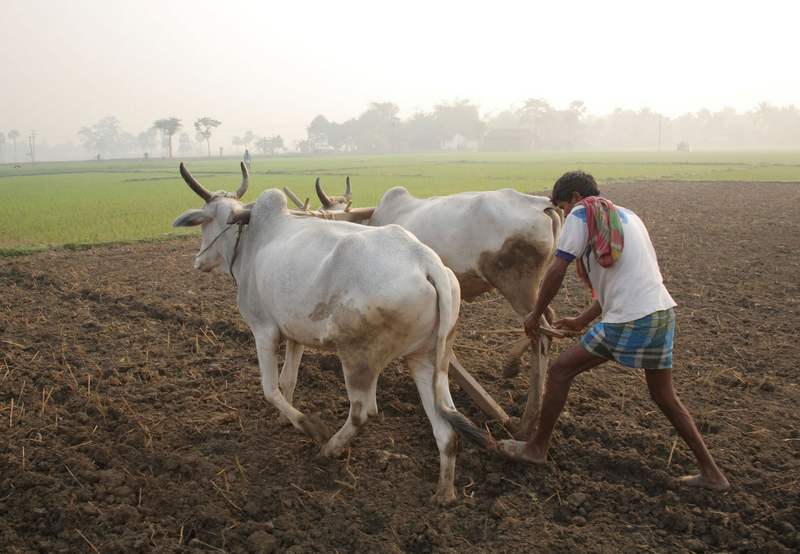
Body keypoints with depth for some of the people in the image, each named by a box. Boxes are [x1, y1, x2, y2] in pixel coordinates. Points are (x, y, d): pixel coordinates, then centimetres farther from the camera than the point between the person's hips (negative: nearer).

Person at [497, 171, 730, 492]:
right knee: (664, 396, 21)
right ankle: (711, 473, 26)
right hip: (663, 312, 8)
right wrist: (582, 321, 31)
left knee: (560, 371, 5)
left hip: (629, 321, -8)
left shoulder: (581, 215, 0)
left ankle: (537, 448, 16)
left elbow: (556, 272, -8)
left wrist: (535, 315, 5)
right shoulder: (627, 216, 25)